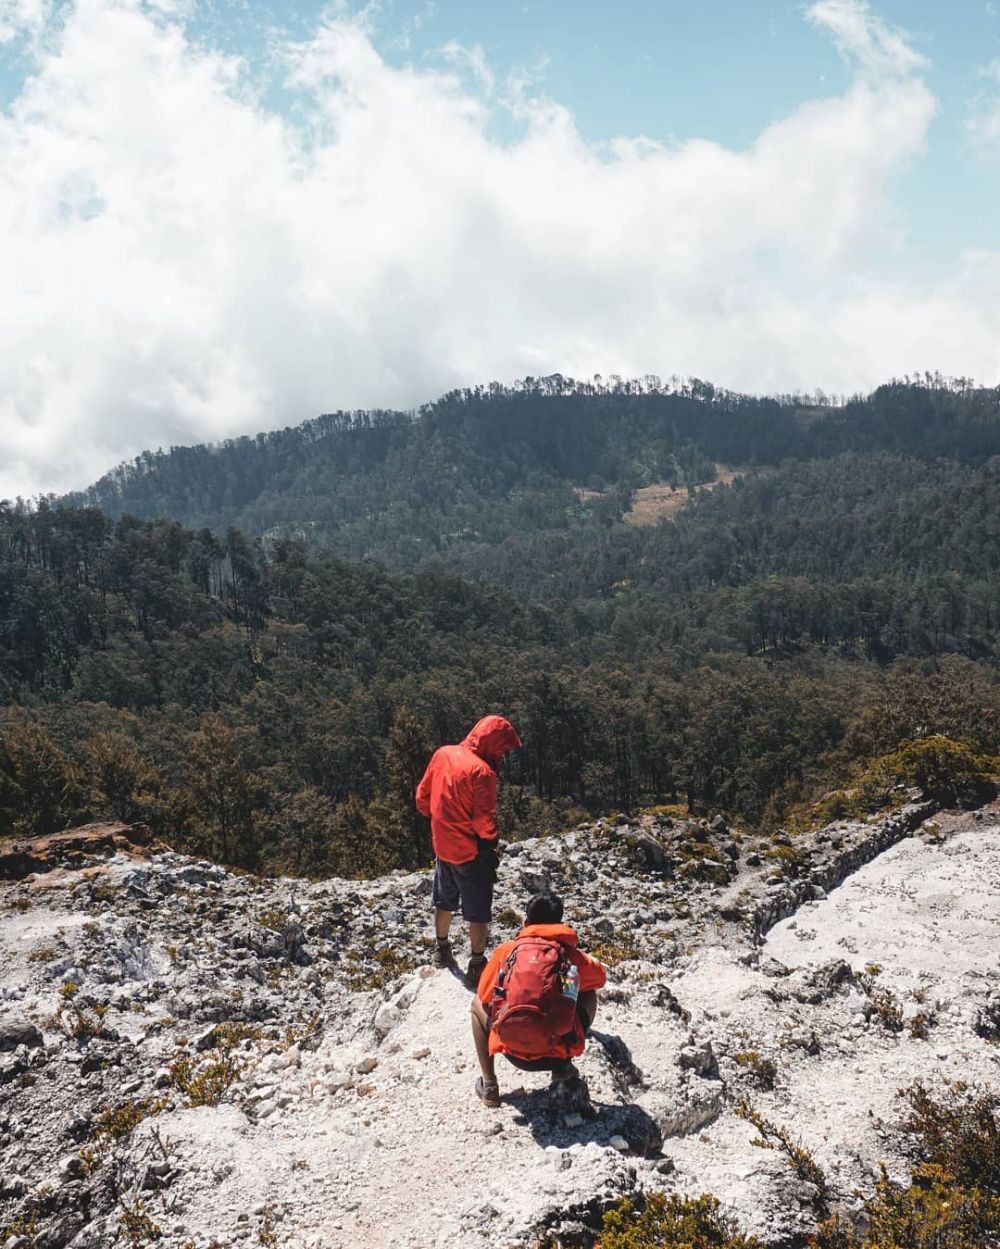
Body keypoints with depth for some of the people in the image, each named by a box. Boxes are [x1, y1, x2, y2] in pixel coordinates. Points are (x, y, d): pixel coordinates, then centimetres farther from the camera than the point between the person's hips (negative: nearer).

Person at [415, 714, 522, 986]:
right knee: (478, 913, 7)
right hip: (470, 853, -7)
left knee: (445, 903, 25)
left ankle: (441, 951, 40)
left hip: (442, 846, 7)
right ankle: (477, 966, 13)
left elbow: (422, 796, 7)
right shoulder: (482, 771, -24)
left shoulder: (442, 754, -2)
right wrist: (490, 850, -8)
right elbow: (484, 820, -22)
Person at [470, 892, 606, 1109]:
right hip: (558, 1054, 0)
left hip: (514, 1052, 0)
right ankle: (564, 1072, 19)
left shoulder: (507, 950, 5)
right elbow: (601, 977, 28)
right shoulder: (573, 956, 8)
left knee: (477, 1005, 30)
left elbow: (485, 999, 13)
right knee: (589, 995, 27)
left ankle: (489, 1086, 22)